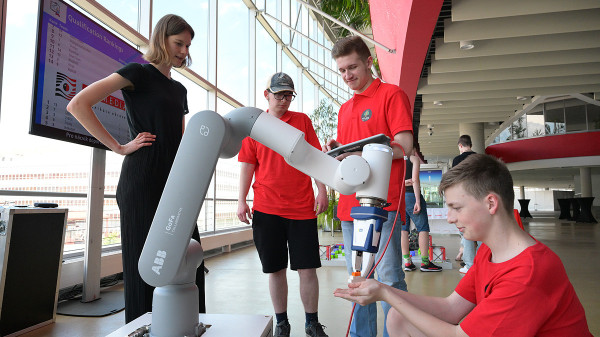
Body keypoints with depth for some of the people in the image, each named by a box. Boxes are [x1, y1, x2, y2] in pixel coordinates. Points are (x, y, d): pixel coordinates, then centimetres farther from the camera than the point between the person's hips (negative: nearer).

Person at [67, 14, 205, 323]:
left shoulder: (178, 89, 21)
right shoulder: (139, 73, 0)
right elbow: (77, 105, -10)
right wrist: (119, 148, -10)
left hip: (173, 182, 7)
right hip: (142, 180, -7)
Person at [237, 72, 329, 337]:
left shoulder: (302, 120, 7)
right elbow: (247, 165, 7)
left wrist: (322, 191, -2)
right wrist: (241, 201, 0)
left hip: (302, 208, 0)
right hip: (266, 209, 1)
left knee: (308, 268, 2)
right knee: (275, 269, 9)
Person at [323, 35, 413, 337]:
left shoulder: (391, 94, 0)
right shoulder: (344, 109, 20)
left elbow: (404, 147, -10)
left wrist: (361, 153, -21)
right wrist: (336, 151, 1)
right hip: (350, 204, 7)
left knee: (389, 276, -3)